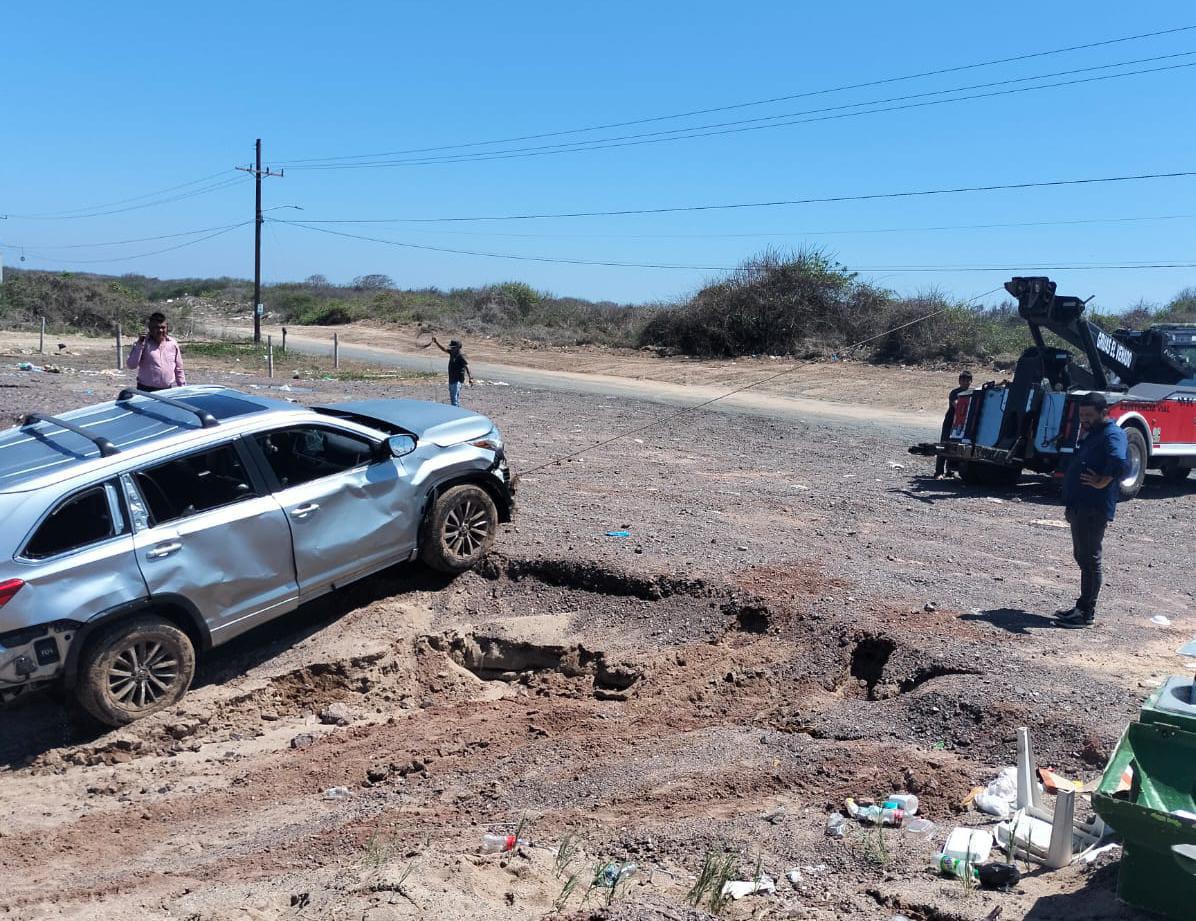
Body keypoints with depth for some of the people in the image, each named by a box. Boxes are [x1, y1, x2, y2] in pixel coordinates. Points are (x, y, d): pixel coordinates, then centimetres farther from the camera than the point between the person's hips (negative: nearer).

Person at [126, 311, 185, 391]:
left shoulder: (172, 343, 7)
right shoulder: (144, 343, 0)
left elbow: (178, 369, 14)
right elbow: (131, 366, -8)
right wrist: (139, 345, -13)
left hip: (169, 390, 2)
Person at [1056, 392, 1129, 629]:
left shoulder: (1112, 434, -15)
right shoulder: (1092, 434, 17)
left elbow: (1120, 463, -33)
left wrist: (1102, 483, -22)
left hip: (1093, 509, -10)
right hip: (1079, 507, 10)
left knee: (1090, 559, -3)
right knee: (1083, 558, 17)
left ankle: (1087, 613, 4)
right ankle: (1082, 606, 27)